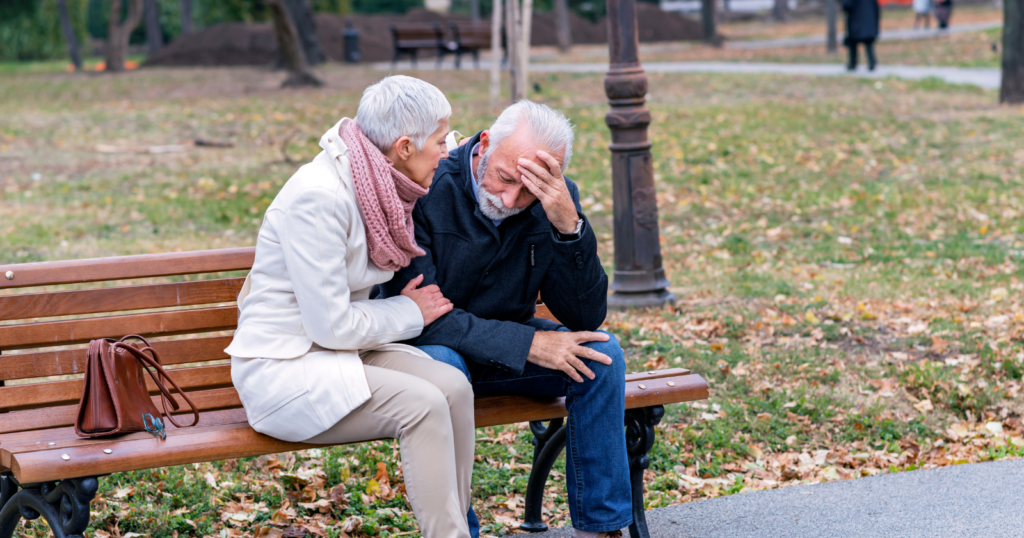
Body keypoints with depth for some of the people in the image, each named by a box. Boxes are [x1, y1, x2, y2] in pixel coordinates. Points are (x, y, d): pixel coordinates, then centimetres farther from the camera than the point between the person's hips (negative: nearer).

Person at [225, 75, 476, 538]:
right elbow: (331, 325, -22)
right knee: (422, 405, -26)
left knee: (454, 388, -17)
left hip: (342, 352, 8)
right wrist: (410, 313, -8)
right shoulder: (318, 196, -22)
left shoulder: (380, 185, 3)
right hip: (280, 368, -8)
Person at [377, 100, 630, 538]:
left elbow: (585, 319, -17)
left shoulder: (557, 202, -11)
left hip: (514, 348, 4)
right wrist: (526, 343, -31)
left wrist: (569, 225, -32)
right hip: (430, 349, -4)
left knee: (601, 353, -19)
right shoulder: (425, 190, -22)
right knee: (442, 367, -36)